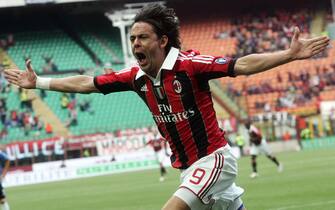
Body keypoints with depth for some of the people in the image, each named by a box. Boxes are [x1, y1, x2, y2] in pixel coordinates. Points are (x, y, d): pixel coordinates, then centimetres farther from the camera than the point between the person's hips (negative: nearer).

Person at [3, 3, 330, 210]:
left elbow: (241, 65, -27)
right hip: (187, 167, 7)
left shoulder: (188, 65, -19)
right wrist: (38, 82, 12)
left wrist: (289, 55, -38)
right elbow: (87, 83, 9)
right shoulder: (136, 76, 0)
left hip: (213, 157, -7)